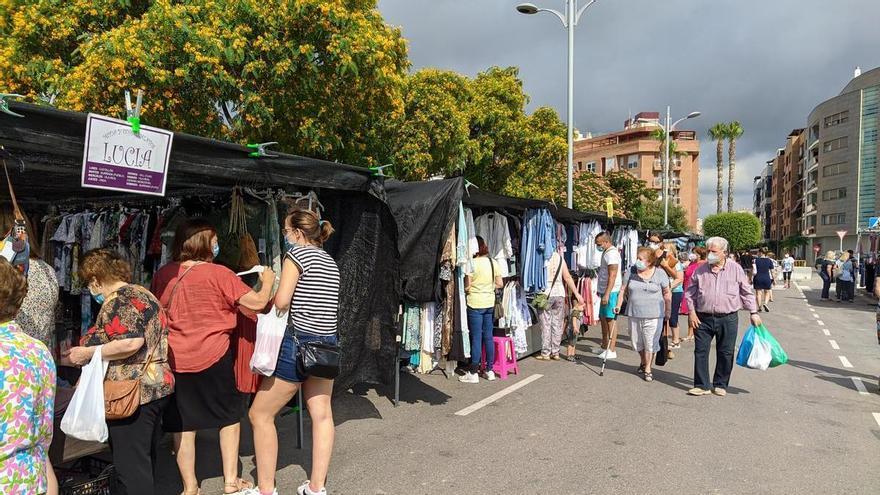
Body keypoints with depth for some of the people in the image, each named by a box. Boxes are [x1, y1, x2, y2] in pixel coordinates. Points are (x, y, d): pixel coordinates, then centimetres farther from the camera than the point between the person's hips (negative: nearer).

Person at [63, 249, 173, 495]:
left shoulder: (117, 300, -13)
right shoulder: (143, 293, 16)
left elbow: (131, 343, -26)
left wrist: (87, 353, -14)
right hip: (159, 385, 10)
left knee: (131, 465, -2)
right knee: (147, 459, 18)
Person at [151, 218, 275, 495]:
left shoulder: (162, 275, 2)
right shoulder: (219, 274, -12)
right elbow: (257, 303, -11)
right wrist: (267, 281, 6)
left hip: (175, 359, 4)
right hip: (214, 357, -3)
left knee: (182, 423, 13)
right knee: (230, 415, 15)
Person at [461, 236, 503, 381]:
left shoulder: (472, 263, -14)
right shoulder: (494, 262, 4)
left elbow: (466, 287, -15)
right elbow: (500, 284, 7)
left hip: (475, 304, -5)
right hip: (490, 303, 6)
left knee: (476, 338, -1)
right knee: (489, 337, 12)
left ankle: (473, 373, 5)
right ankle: (490, 370, 19)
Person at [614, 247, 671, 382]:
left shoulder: (660, 274, -4)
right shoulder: (631, 272, 2)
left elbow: (667, 294, 3)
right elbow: (623, 290, 8)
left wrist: (668, 311, 2)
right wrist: (618, 305, 1)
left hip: (653, 315, -3)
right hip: (634, 314, 3)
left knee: (650, 343, 0)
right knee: (637, 342, 13)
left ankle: (648, 369, 14)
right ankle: (643, 362, 38)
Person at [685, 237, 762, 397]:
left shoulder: (736, 269, 2)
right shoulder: (700, 270, 4)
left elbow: (747, 292, 6)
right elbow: (690, 293, 9)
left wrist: (754, 313, 1)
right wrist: (692, 312, -1)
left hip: (728, 319, -1)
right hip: (703, 319, 1)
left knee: (725, 353, 7)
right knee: (701, 352, 0)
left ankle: (720, 385, 22)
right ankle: (702, 385, 9)